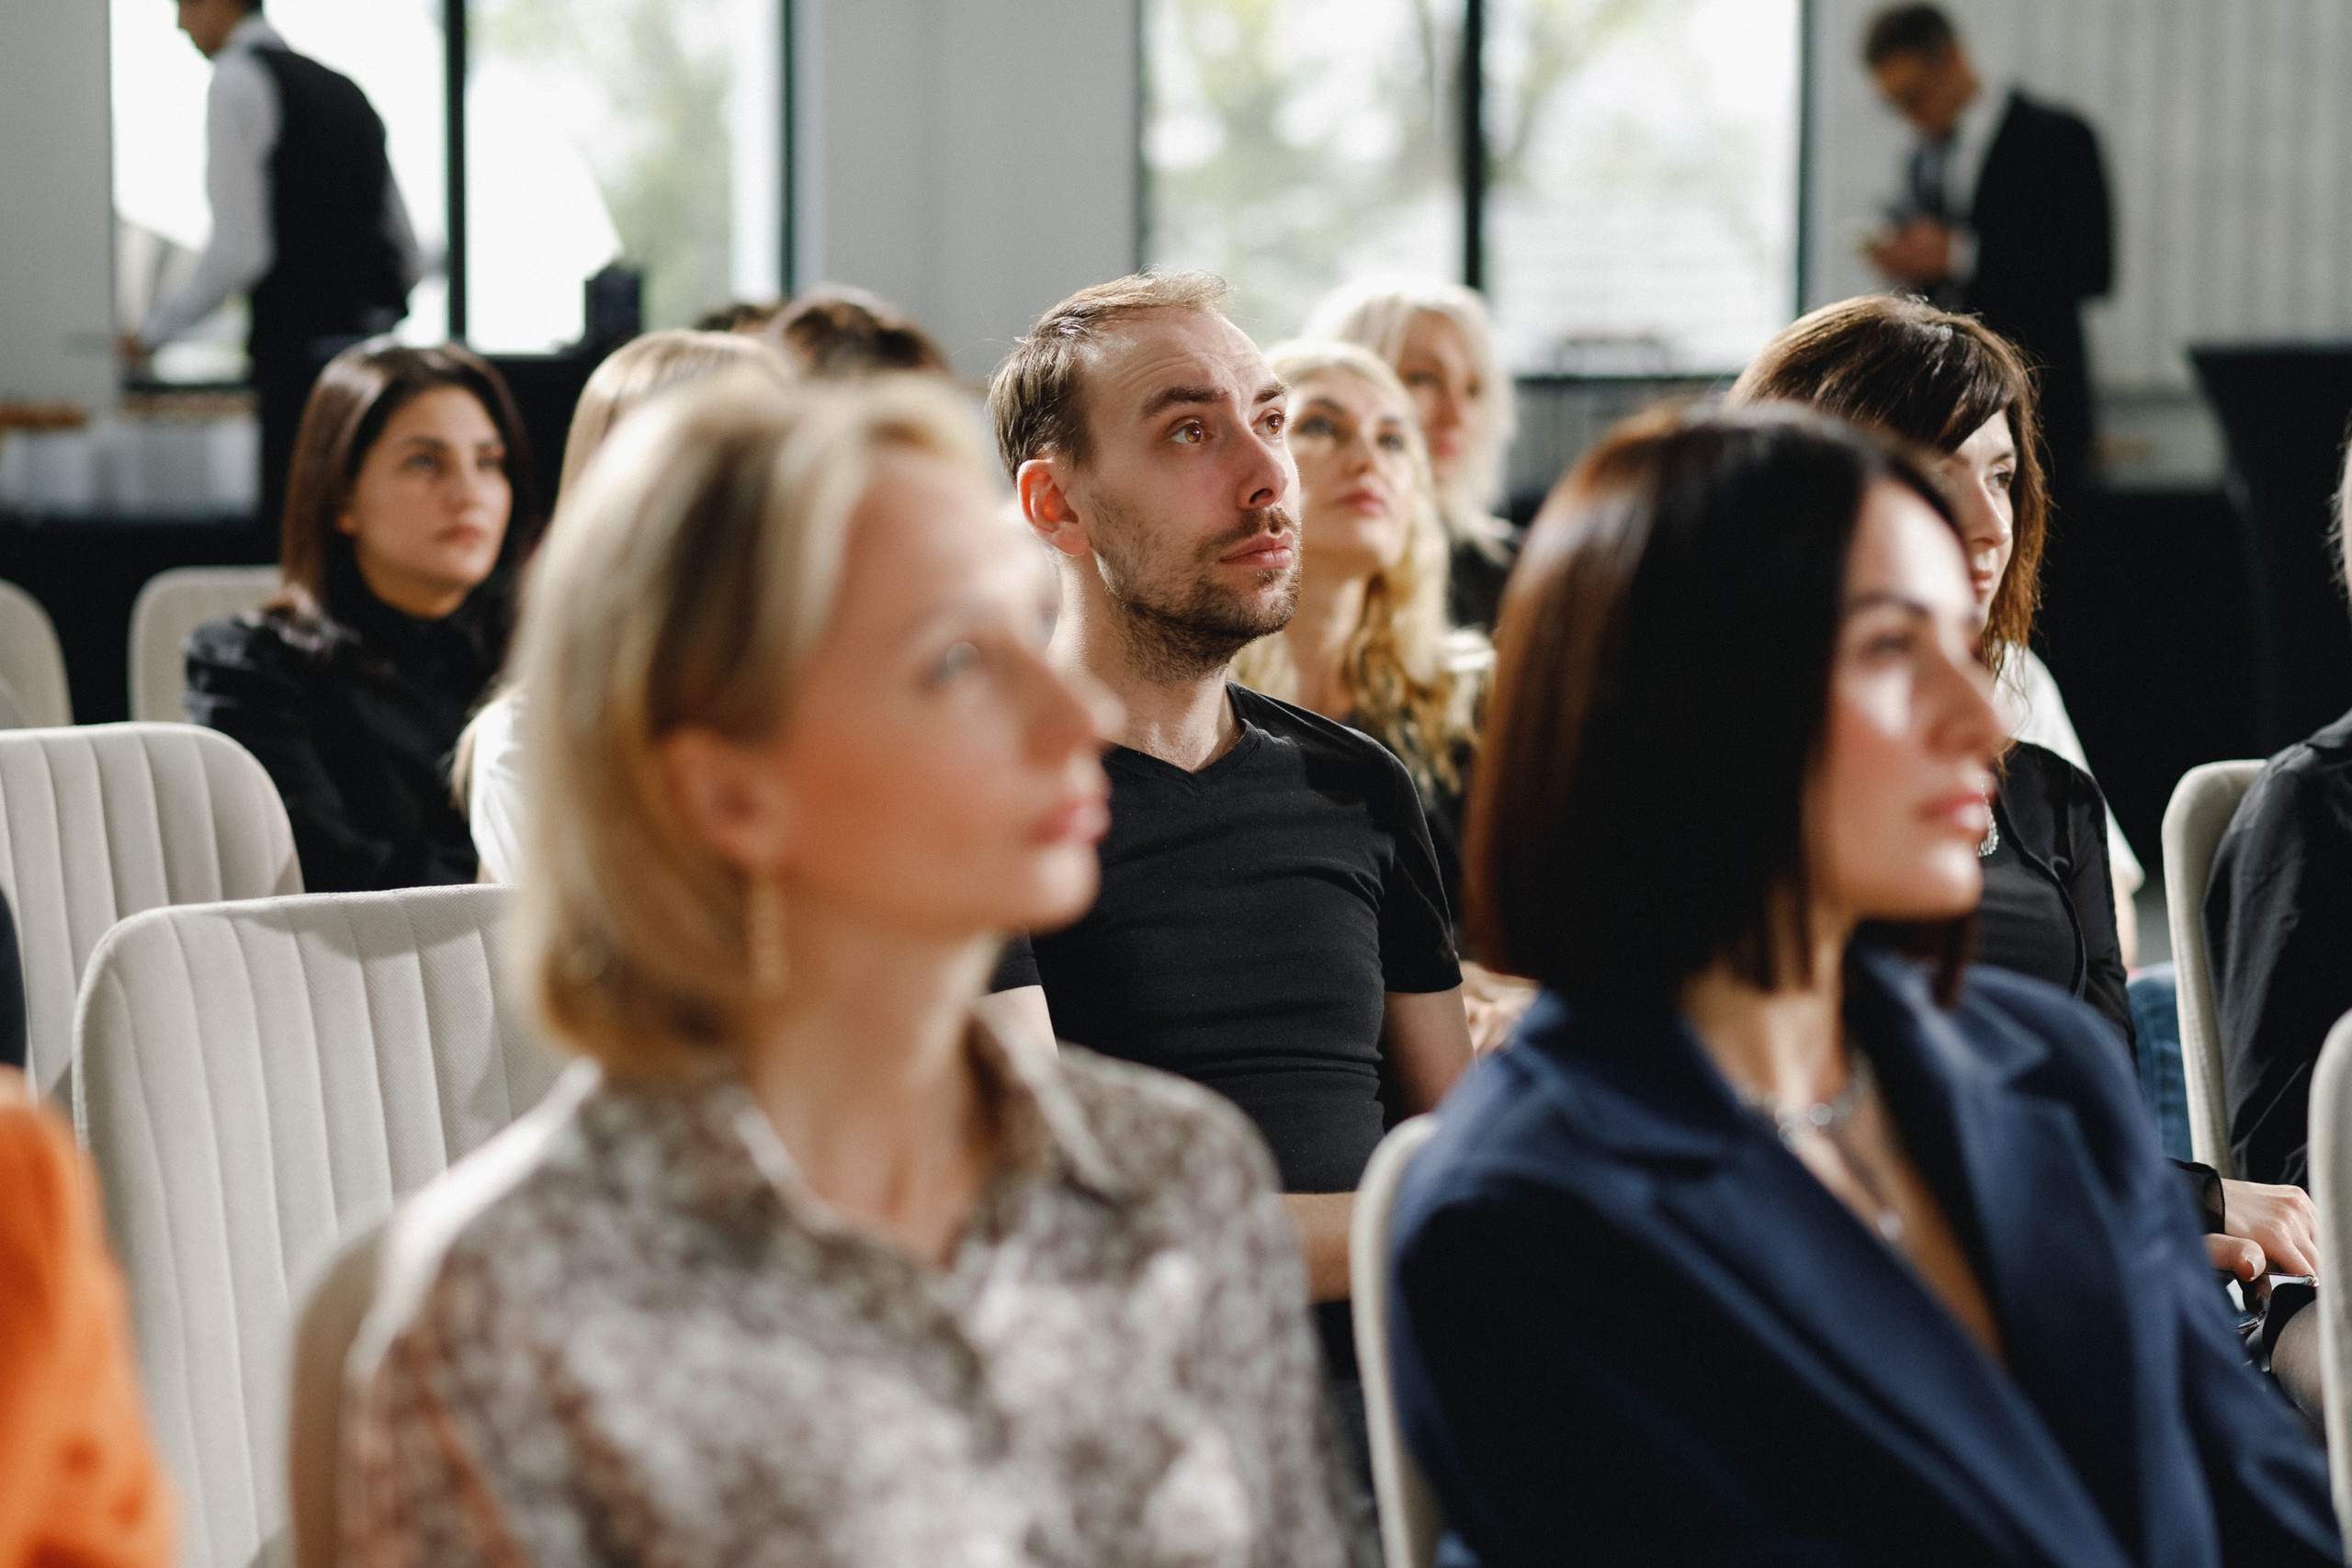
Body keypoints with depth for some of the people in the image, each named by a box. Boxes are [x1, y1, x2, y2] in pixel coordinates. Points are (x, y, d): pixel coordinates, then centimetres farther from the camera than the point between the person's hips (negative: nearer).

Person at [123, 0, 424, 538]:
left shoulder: (237, 81, -5)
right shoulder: (342, 88, 19)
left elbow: (237, 252, -14)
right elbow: (411, 258, 18)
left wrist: (155, 329, -2)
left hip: (300, 358, -8)